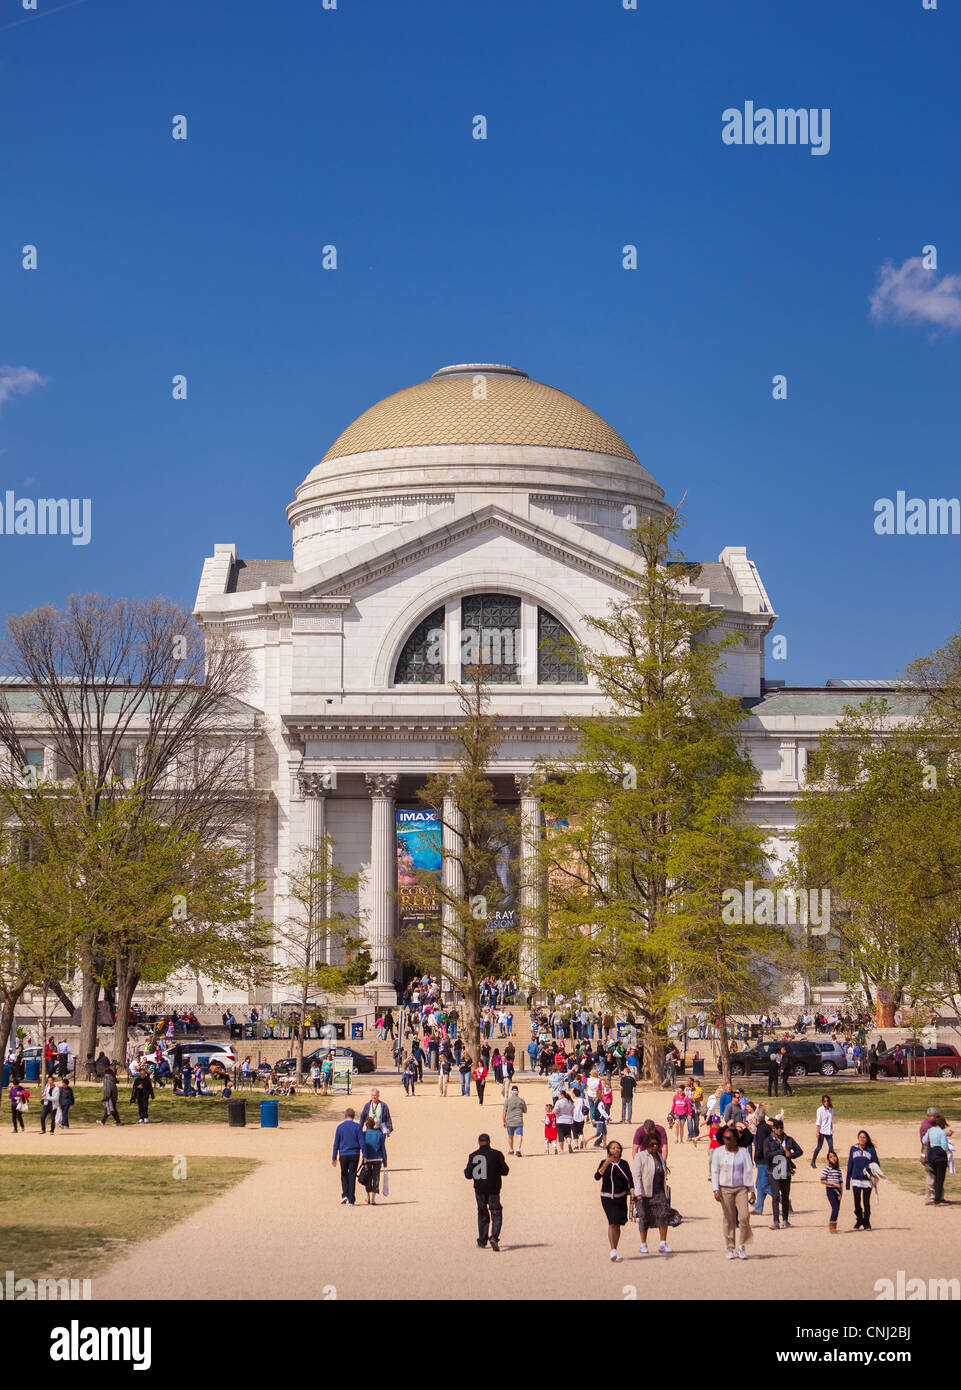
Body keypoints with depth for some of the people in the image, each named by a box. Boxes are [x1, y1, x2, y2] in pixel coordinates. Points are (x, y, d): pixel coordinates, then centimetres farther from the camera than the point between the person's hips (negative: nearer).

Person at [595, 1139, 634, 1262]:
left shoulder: (624, 1164, 2)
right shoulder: (604, 1162, -4)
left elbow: (630, 1178, -5)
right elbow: (597, 1177, -17)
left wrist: (632, 1190, -23)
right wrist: (606, 1164, -28)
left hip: (621, 1197, 3)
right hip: (607, 1198, -3)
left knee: (617, 1224, 8)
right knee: (612, 1223, -16)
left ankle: (615, 1250, 22)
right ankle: (613, 1250, -20)